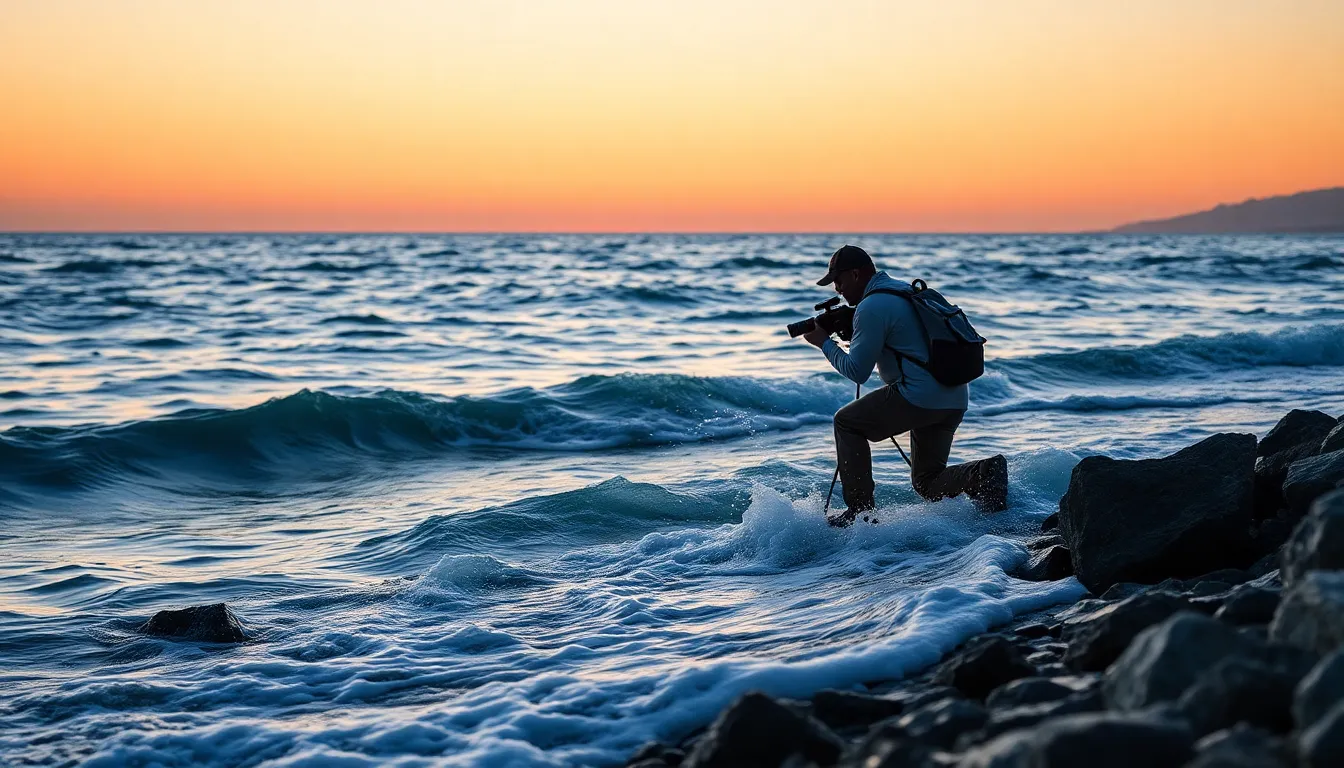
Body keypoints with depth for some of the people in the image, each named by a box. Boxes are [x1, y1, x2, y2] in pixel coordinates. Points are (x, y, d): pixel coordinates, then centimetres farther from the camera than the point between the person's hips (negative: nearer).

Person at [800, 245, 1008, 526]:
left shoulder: (871, 307, -9)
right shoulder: (906, 290, 21)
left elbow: (857, 372, -7)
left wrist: (824, 343, 8)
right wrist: (850, 330, 22)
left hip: (920, 397, -9)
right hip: (955, 401, 9)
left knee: (847, 423, 10)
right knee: (928, 483, 18)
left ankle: (860, 511, 5)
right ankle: (983, 473, -8)